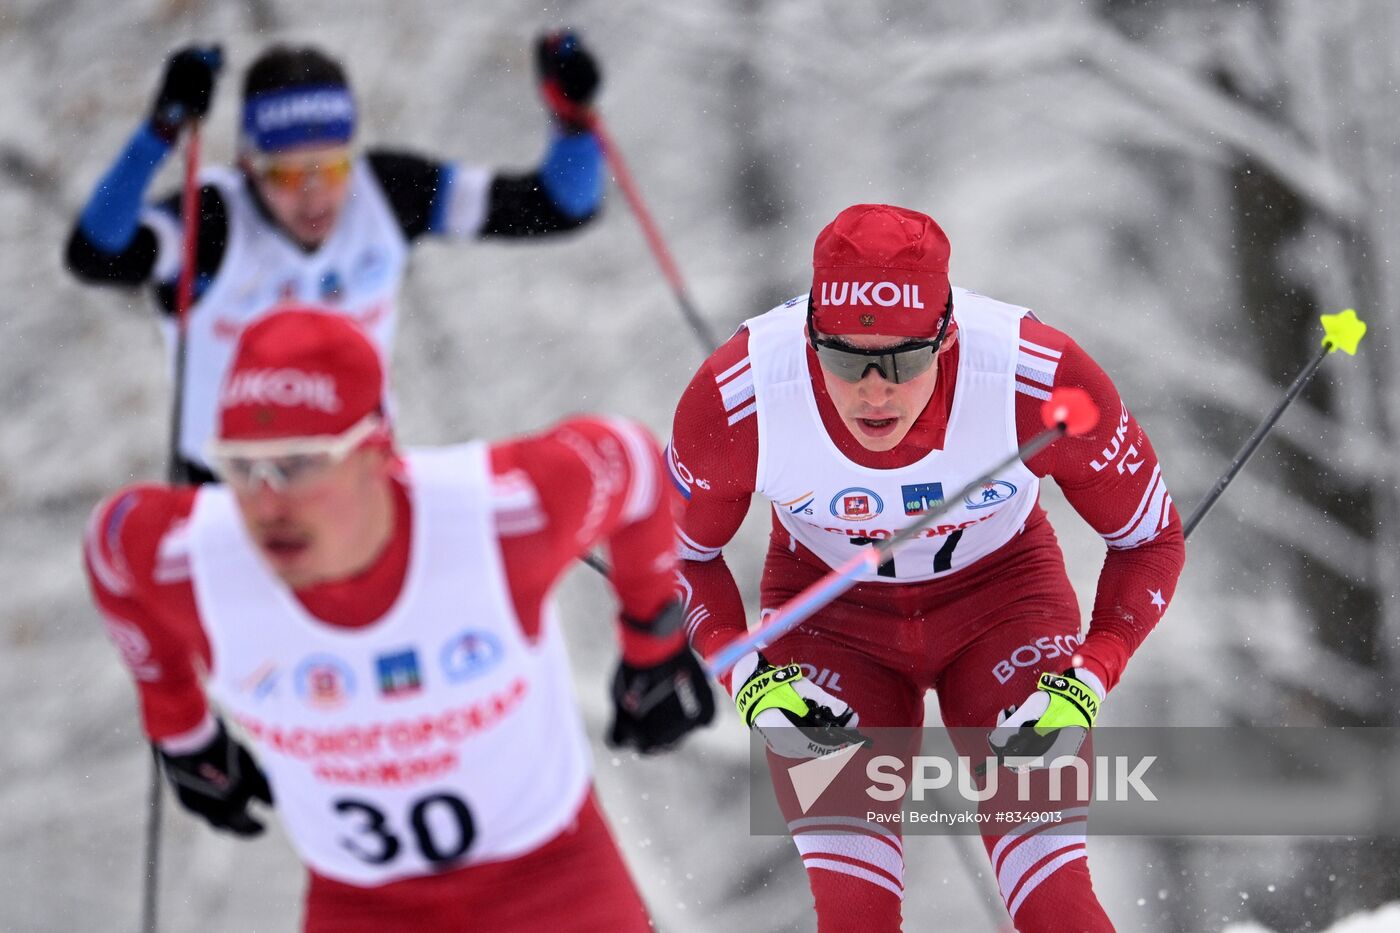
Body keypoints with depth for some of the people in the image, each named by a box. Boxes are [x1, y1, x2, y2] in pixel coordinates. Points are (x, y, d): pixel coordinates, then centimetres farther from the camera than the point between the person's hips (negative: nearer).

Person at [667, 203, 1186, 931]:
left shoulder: (1044, 382, -32)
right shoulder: (733, 400, -30)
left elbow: (1149, 541, -13)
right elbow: (683, 552, -8)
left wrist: (1085, 687, -25)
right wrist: (749, 681, -22)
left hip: (1002, 598, 0)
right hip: (828, 619, 0)